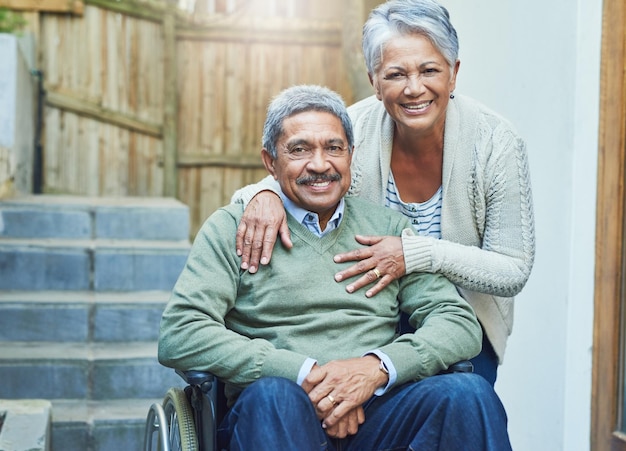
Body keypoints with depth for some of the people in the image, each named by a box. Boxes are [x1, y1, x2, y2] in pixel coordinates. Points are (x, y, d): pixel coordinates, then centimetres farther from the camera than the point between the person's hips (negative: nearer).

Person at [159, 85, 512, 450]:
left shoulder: (390, 228, 17)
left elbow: (462, 324, 9)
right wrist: (303, 373, -13)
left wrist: (378, 366, -12)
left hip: (375, 412, 3)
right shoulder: (233, 229, 9)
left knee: (468, 392, -26)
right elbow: (179, 337, -4)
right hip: (273, 420, -3)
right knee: (273, 396, -37)